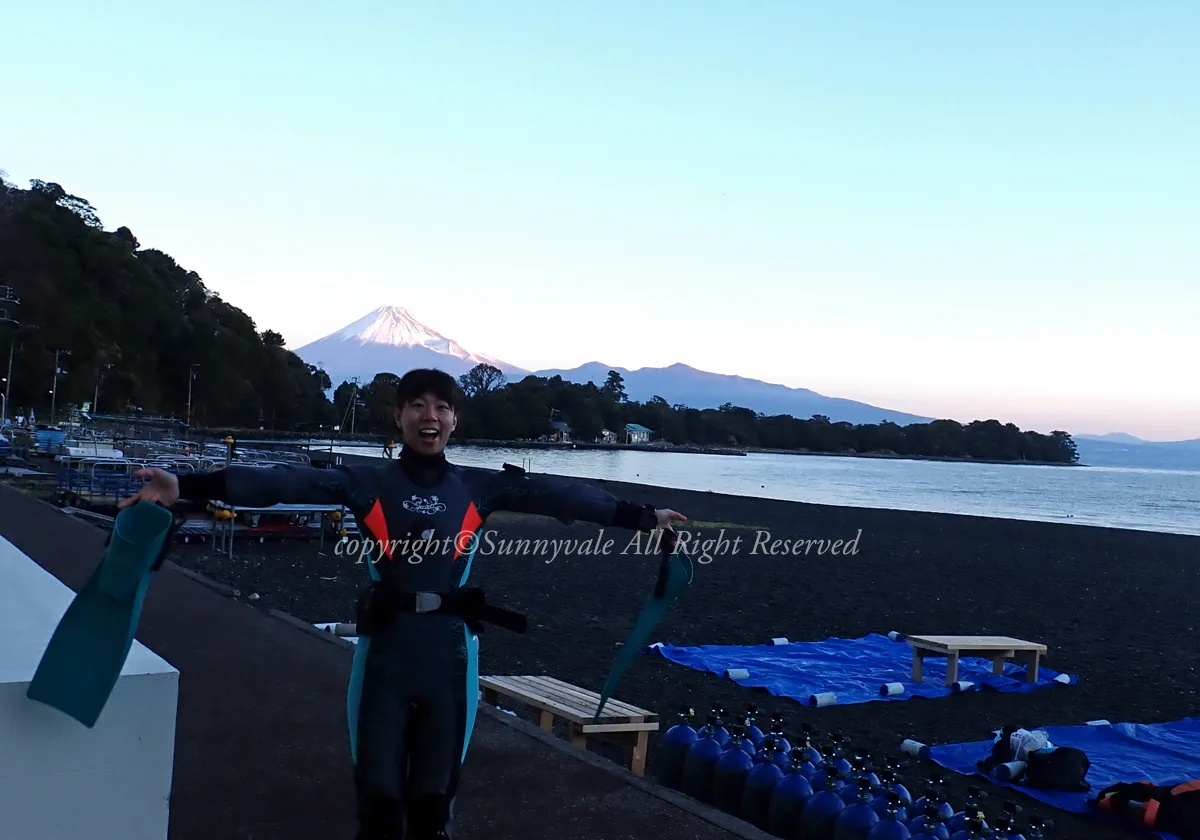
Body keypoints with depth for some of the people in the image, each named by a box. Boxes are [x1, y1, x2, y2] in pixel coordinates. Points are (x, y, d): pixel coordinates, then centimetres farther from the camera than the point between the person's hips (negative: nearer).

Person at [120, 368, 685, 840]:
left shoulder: (479, 486, 6)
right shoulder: (368, 483, 0)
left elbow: (557, 496, 3)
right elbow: (289, 482, -12)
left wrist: (641, 516, 2)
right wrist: (189, 487, -24)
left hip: (450, 651, 1)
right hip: (385, 649, -1)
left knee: (435, 790, 12)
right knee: (378, 787, 3)